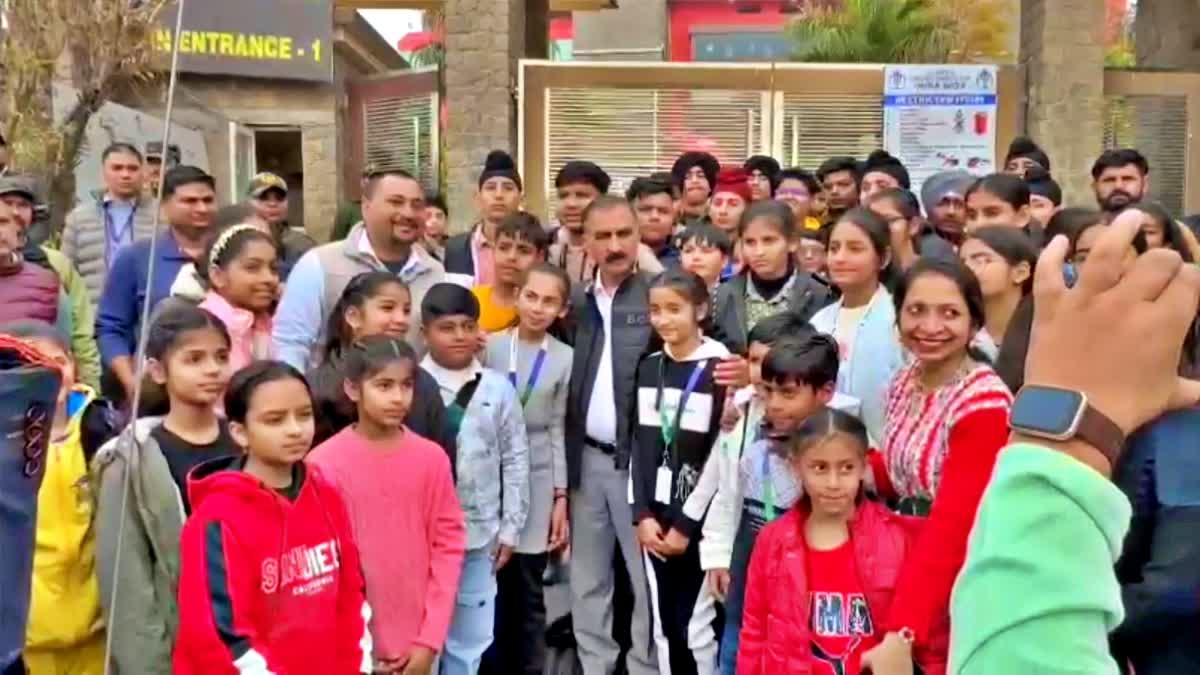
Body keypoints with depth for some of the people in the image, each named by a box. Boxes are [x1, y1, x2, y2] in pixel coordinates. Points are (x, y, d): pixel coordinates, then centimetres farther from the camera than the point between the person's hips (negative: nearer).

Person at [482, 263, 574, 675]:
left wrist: (561, 497, 2)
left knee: (528, 592, 5)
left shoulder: (565, 359, 4)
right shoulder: (490, 347, 1)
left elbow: (558, 430, 6)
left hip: (537, 482, 0)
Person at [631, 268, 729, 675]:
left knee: (697, 628, -1)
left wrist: (687, 524, -11)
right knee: (664, 627, 11)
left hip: (700, 520, -5)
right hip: (655, 517, 5)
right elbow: (639, 447, 9)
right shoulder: (648, 368, 9)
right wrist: (642, 514, -1)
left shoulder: (719, 370, -8)